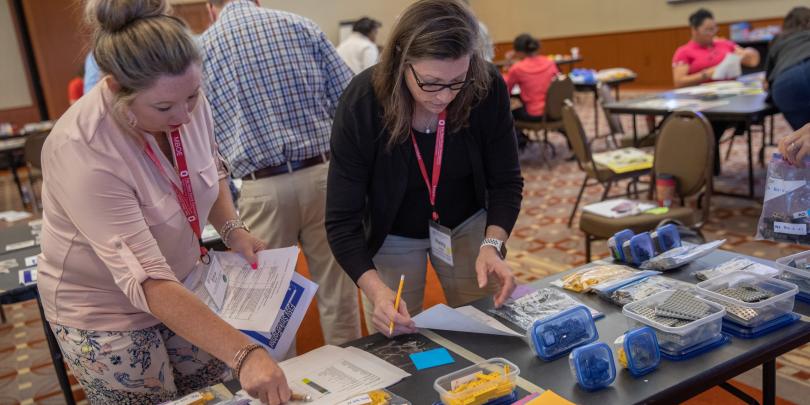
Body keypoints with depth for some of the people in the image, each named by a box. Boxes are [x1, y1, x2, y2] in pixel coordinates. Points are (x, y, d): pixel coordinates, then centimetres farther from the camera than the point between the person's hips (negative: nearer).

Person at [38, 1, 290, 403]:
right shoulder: (81, 151, -32)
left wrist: (232, 229, -8)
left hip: (182, 286, 5)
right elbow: (147, 282, -36)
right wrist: (244, 353, -43)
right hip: (106, 313, -5)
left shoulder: (187, 103, -15)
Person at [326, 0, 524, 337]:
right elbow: (342, 221, -26)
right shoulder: (361, 104, -29)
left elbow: (505, 181, -13)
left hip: (468, 224, 2)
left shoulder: (488, 88, -24)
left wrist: (492, 245, -30)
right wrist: (377, 291, -40)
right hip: (390, 237, -2)